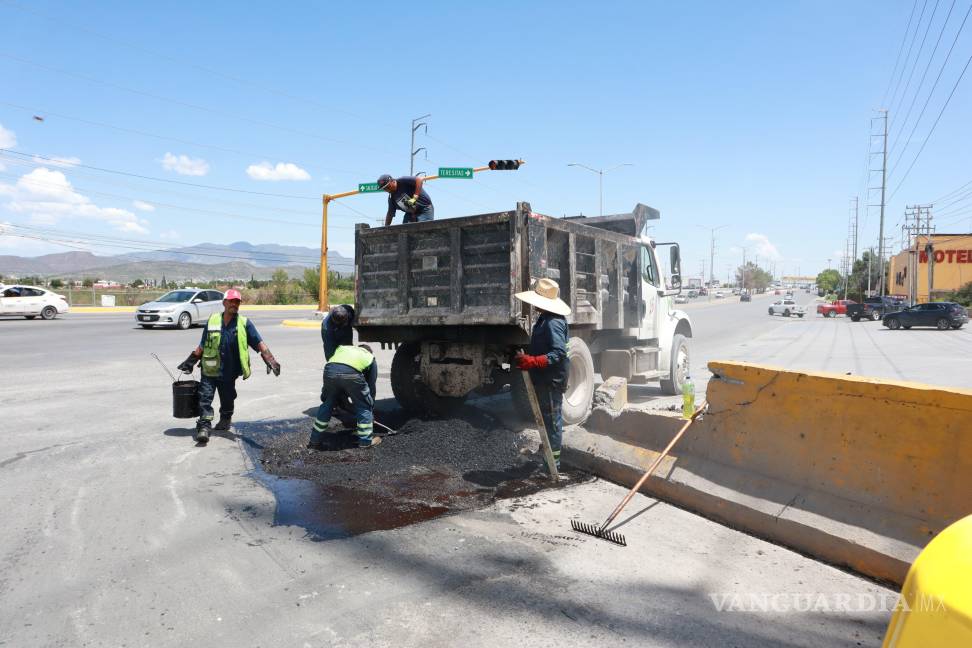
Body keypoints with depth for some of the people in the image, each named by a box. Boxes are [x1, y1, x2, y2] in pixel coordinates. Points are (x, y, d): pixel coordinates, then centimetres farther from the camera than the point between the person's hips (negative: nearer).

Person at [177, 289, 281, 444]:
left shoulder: (244, 323, -5)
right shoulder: (212, 320, 0)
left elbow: (259, 343, -10)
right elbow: (202, 345, 11)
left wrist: (270, 360, -21)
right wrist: (191, 361, 14)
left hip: (229, 372, 0)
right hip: (209, 371, 0)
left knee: (227, 400, 17)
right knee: (205, 398, -9)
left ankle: (225, 419, 41)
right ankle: (204, 427, -6)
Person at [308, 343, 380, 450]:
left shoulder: (341, 348, 41)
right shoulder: (370, 357, 33)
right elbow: (371, 386, 31)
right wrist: (371, 411, 39)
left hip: (330, 369, 3)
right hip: (352, 373, -3)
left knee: (327, 404, 25)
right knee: (364, 406, 19)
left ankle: (315, 441, 32)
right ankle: (366, 440, 23)